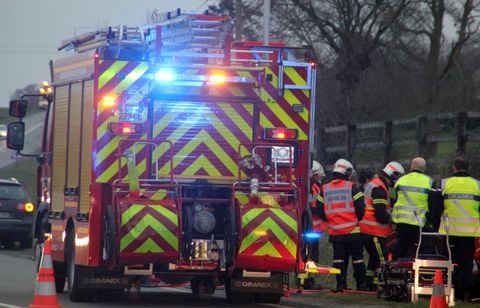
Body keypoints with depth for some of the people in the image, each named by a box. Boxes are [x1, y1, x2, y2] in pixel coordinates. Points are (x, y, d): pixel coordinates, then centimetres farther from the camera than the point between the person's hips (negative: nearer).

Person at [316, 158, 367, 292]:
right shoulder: (351, 187, -7)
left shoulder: (325, 189, 5)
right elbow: (360, 208, -9)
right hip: (352, 230, -3)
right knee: (357, 258, 5)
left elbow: (320, 211, 5)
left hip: (335, 232, 3)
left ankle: (340, 284, 4)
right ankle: (361, 284, 8)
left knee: (339, 259, 8)